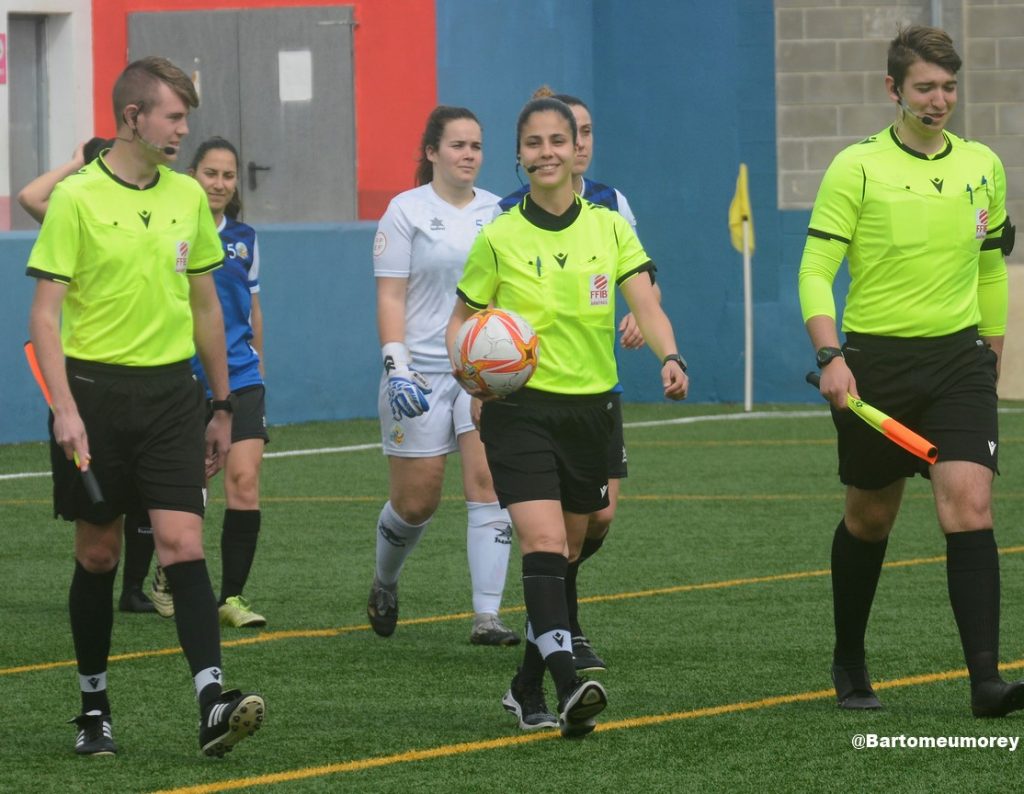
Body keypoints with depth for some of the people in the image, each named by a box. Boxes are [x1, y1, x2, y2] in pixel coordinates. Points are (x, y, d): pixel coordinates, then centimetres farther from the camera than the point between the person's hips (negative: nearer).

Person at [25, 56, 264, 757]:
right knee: (98, 555, 6)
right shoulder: (77, 198, -6)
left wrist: (222, 406, 18)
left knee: (183, 543, -10)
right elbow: (45, 312, -7)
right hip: (95, 388, -3)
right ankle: (94, 708, 19)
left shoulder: (188, 197, 8)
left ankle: (214, 703, -20)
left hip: (170, 390, 3)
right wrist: (65, 406, -17)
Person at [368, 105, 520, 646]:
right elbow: (390, 297, -7)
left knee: (489, 483, -12)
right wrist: (396, 366, -17)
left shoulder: (496, 211, 10)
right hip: (422, 372, -3)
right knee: (416, 500, 2)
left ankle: (487, 617, -14)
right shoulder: (406, 211, -3)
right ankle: (384, 583, 33)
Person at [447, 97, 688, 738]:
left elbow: (647, 307, -7)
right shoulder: (499, 238, -1)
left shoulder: (609, 228, 3)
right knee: (543, 542, -20)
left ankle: (527, 688, 27)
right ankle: (568, 683, -32)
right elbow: (462, 318, 8)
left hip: (590, 407, 3)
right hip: (520, 407, -3)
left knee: (567, 551, 12)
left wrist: (670, 357, -27)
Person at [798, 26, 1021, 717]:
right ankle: (849, 665, 31)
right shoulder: (857, 167, -6)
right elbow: (816, 269, -9)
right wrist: (831, 357, -21)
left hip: (959, 359, 2)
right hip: (876, 361, -2)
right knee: (870, 517, 11)